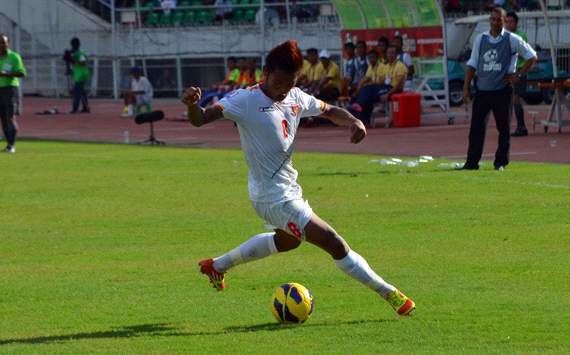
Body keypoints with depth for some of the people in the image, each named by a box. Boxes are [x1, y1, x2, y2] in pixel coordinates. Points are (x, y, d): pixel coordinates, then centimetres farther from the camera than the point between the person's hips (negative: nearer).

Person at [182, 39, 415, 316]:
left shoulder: (295, 98, 1)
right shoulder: (245, 101, -19)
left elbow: (330, 111, 14)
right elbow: (200, 120, -25)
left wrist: (353, 121, -8)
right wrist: (192, 104, -49)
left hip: (288, 188, 10)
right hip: (273, 197, -10)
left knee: (288, 240, 38)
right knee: (333, 243, -15)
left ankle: (217, 266, 50)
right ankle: (388, 293, -4)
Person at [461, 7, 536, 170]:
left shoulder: (512, 40, 0)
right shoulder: (480, 39, 10)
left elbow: (532, 57, 5)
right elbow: (472, 64, 12)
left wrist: (518, 75, -4)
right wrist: (466, 87, 5)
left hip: (502, 91, -3)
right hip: (482, 91, 3)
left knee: (504, 128, 1)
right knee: (476, 127, -1)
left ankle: (501, 162, 9)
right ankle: (472, 162, 2)